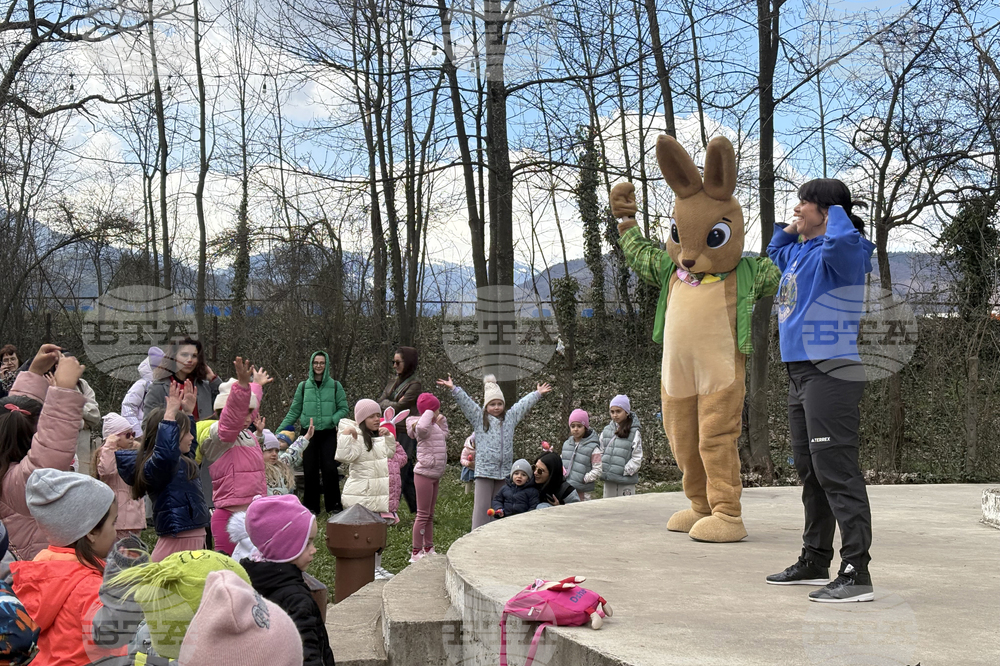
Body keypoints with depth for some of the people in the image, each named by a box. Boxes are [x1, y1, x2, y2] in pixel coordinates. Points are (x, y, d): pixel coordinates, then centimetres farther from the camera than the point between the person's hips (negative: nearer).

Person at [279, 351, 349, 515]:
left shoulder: (335, 386, 4)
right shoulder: (303, 386, 7)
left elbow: (343, 408, 3)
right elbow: (294, 411, 9)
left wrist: (333, 419, -16)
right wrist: (280, 430, 3)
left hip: (328, 433, -1)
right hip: (309, 433, 1)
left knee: (330, 469, -8)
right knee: (310, 470, 2)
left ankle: (334, 505, 4)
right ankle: (311, 506, 14)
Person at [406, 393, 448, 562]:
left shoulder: (435, 426, 15)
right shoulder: (422, 427, -16)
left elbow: (445, 435, 35)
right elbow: (422, 427, -42)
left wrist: (442, 420, 22)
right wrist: (429, 412, -25)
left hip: (435, 475, 10)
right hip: (424, 474, -10)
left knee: (430, 515, 17)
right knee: (423, 515, -5)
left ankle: (428, 550, 26)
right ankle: (416, 553, 0)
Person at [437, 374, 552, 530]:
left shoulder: (510, 417, 15)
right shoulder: (479, 418, 5)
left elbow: (524, 404, 23)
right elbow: (465, 401, -3)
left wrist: (537, 393, 32)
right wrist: (454, 388, -13)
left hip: (504, 471, 4)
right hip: (484, 470, -4)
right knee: (482, 506, -5)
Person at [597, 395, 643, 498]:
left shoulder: (634, 433, -7)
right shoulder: (606, 431, 7)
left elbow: (637, 458, -7)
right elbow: (600, 452, 13)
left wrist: (625, 471, -11)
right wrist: (599, 469, 3)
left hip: (626, 482, -5)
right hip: (608, 480, 5)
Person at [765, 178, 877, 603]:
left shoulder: (839, 252, -10)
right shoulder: (799, 252, 18)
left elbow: (844, 241, -35)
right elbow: (775, 252, 41)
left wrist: (837, 213, -13)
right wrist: (790, 228, 21)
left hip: (831, 372, -10)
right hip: (801, 373, 10)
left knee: (836, 472, -12)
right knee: (810, 472, 16)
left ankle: (856, 573, -8)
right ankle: (815, 561, 28)